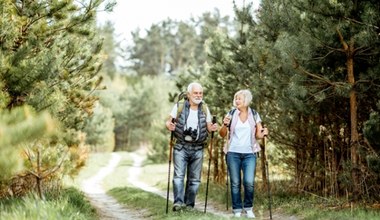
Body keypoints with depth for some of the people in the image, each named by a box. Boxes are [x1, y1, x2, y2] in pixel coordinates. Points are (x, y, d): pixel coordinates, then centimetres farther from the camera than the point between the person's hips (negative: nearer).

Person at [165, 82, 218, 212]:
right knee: (179, 175, -15)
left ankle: (189, 205, 12)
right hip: (181, 147, -3)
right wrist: (169, 126, -19)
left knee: (194, 179, 4)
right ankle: (178, 202, -20)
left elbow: (209, 127, 9)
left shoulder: (204, 109, 8)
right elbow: (168, 121, 4)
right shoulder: (179, 107, 0)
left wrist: (213, 128, -13)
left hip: (197, 149, 3)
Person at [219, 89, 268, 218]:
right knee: (235, 183, 1)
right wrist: (225, 125, -15)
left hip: (249, 154, 0)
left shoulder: (254, 115, 4)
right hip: (233, 153, 0)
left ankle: (248, 208, 9)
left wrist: (263, 134, -14)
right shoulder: (231, 114, 3)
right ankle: (237, 209, 14)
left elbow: (258, 135, 8)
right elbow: (222, 134, 4)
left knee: (249, 182, -12)